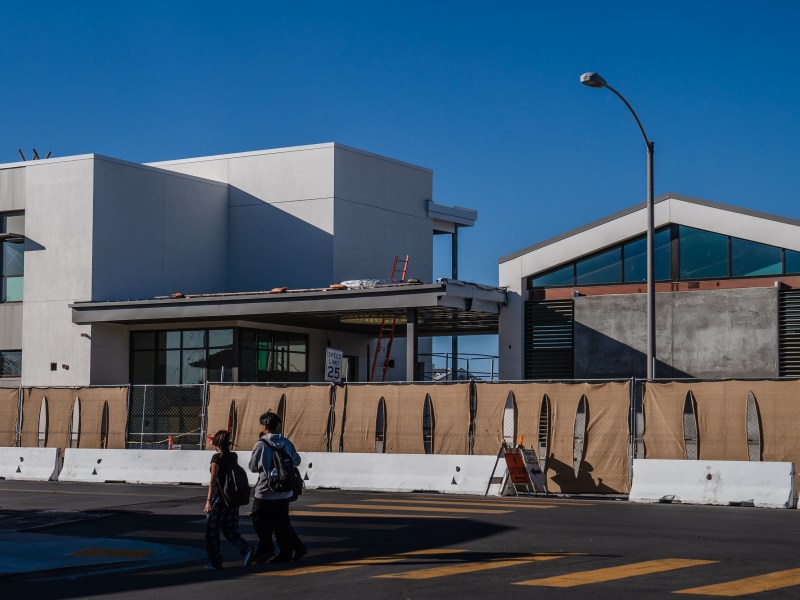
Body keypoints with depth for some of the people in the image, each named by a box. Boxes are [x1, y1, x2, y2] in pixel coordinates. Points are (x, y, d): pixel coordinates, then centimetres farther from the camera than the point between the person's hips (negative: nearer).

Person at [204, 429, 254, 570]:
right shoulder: (233, 456, 6)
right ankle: (246, 549, -10)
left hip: (219, 496, -6)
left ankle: (215, 562, 9)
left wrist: (209, 500, -16)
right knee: (230, 529, 12)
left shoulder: (217, 457, -12)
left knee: (212, 530, 6)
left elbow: (213, 480, -16)